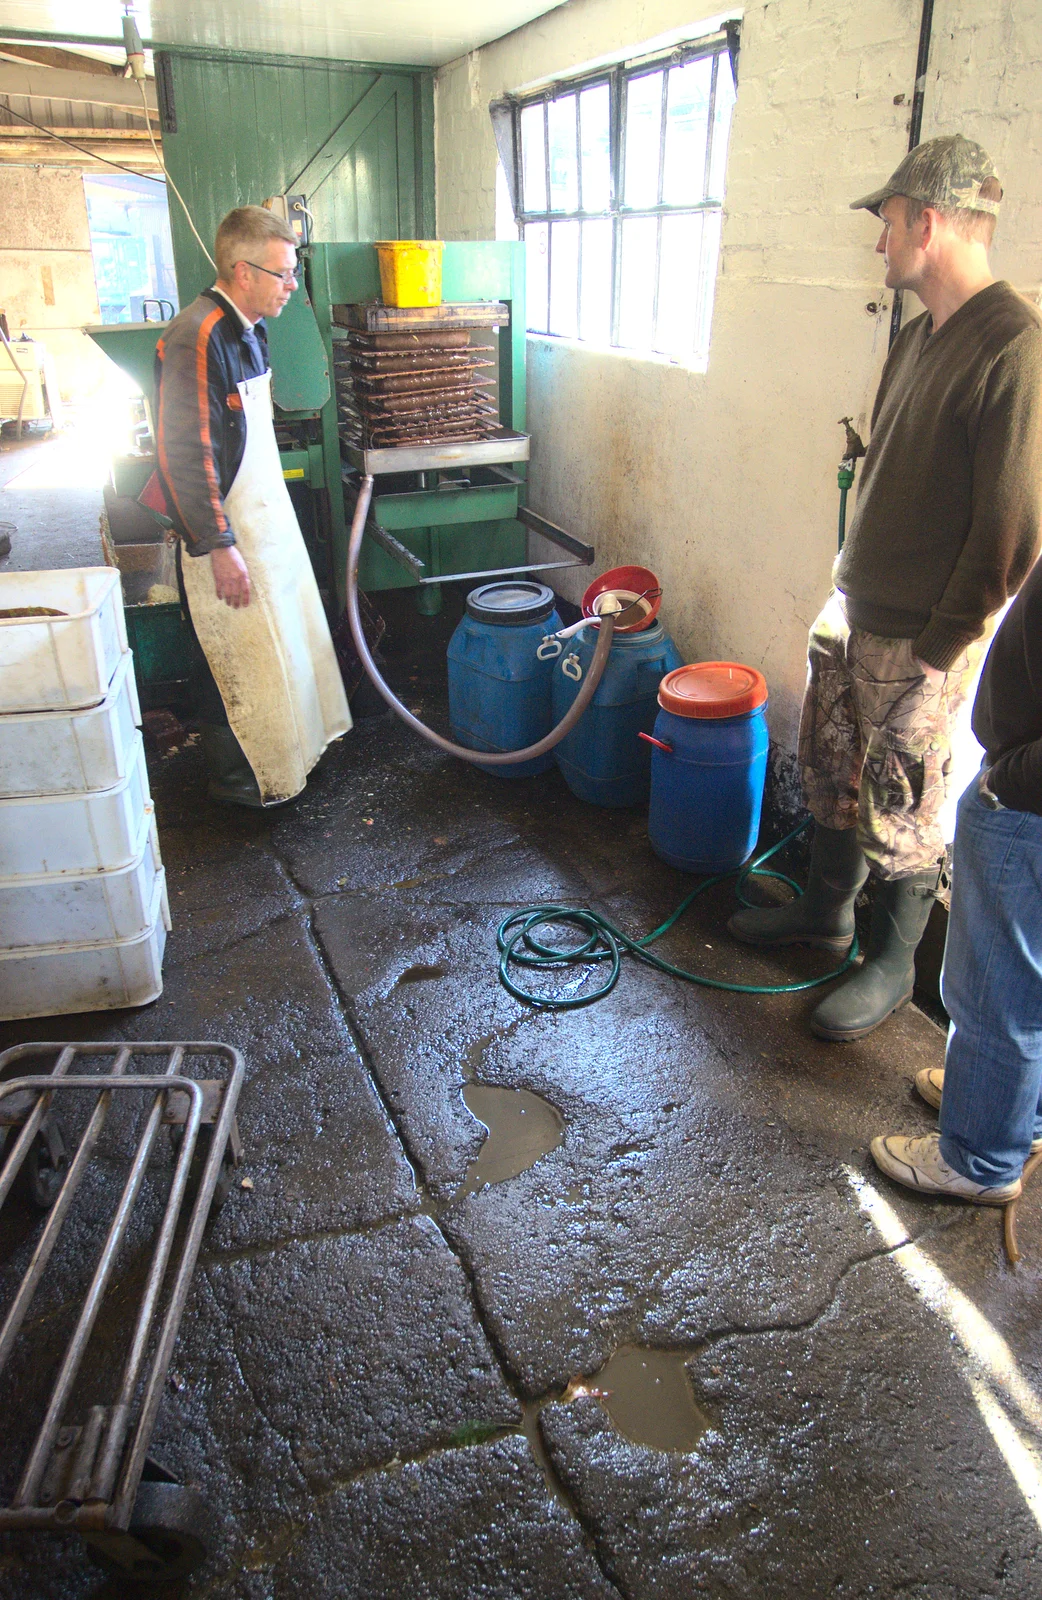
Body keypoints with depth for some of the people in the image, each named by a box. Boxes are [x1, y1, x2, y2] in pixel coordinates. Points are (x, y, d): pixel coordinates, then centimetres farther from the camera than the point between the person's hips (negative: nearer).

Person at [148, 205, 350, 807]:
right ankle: (238, 778, 18)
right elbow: (186, 453, -24)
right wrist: (219, 546, -24)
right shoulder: (196, 338, -21)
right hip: (227, 533, -10)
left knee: (287, 638, 19)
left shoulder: (249, 331, 10)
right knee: (240, 659, 1)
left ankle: (293, 746, 36)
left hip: (267, 516, 10)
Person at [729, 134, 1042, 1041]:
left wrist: (941, 649, -17)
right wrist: (851, 585, 15)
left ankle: (892, 964, 25)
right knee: (831, 772, 19)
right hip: (857, 610, 9)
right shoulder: (921, 338, 10)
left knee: (902, 812, 4)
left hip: (922, 639, -9)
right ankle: (827, 911, 40)